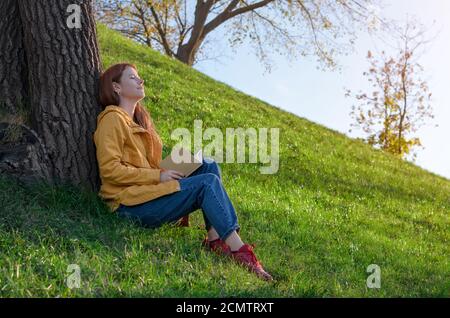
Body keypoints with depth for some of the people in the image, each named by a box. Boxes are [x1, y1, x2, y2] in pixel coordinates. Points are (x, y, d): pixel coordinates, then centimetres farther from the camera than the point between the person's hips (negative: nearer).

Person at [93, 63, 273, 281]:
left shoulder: (139, 118, 24)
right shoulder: (112, 118, -4)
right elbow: (110, 169, -15)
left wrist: (171, 166, 4)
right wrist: (158, 175, -16)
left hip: (148, 190, 9)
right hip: (130, 204, -9)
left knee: (209, 166, -6)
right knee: (208, 183, -21)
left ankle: (215, 239, -20)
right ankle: (238, 249, -29)